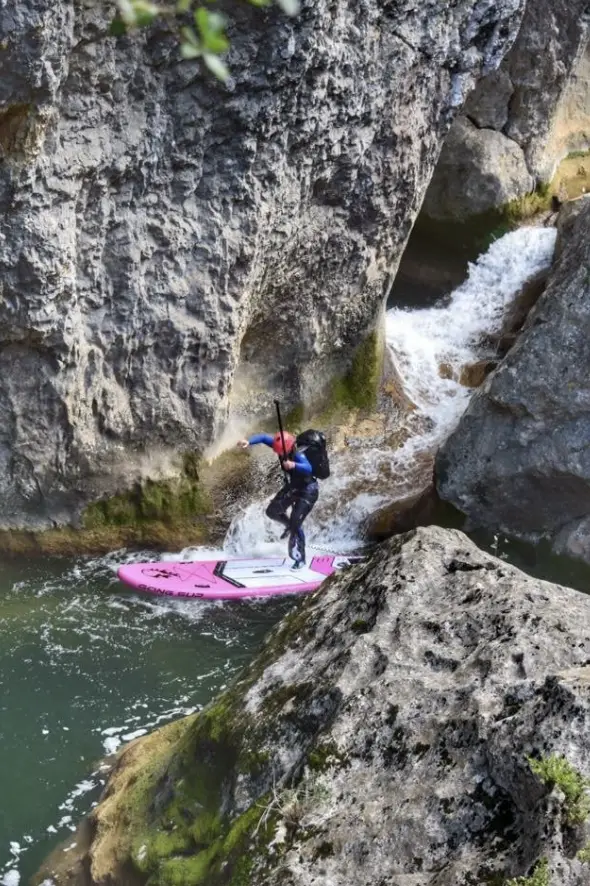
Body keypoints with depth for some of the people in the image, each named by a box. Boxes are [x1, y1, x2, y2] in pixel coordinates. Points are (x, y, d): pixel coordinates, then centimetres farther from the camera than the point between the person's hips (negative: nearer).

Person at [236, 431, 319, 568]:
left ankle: (300, 558, -5)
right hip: (292, 487, 8)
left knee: (295, 524, -16)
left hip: (307, 491, -8)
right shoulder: (281, 446, -18)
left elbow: (308, 468, -56)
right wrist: (249, 442, -30)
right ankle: (289, 525, 42)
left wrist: (294, 465, -76)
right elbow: (264, 438, -12)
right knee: (272, 511, 12)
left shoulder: (299, 456, -37)